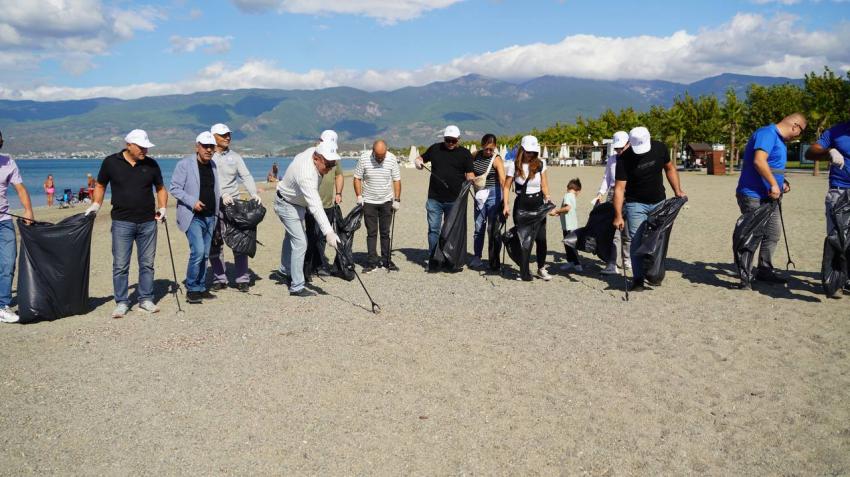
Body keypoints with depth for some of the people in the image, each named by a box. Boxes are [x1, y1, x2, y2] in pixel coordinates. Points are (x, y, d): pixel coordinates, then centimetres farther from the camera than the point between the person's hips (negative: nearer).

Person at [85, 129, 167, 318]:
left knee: (147, 263, 8)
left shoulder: (151, 164, 4)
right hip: (122, 222, -2)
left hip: (148, 222, 2)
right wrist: (96, 204, 0)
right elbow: (100, 185, 12)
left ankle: (146, 299, 19)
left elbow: (160, 188, 14)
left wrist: (162, 207, 0)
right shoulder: (111, 162, -1)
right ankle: (121, 303, 9)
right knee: (120, 265, 0)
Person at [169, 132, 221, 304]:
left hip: (210, 217, 7)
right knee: (198, 251, -16)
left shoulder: (213, 165, 13)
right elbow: (174, 188, -9)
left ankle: (201, 288, 19)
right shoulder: (184, 165, -7)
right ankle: (191, 290, -3)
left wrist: (222, 195, 6)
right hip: (193, 216, -6)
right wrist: (192, 202, -19)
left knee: (205, 254, 10)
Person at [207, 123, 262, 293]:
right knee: (215, 244, 4)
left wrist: (254, 193, -16)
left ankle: (243, 279, 3)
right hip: (213, 206, -1)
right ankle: (219, 279, 15)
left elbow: (246, 176, 1)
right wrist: (222, 195, -22)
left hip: (233, 204, 1)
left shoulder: (235, 157, 10)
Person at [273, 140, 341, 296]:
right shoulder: (306, 175, -42)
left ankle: (284, 272, 42)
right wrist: (328, 232, -55)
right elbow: (315, 207, -49)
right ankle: (296, 287, -9)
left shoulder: (313, 151, -16)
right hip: (288, 206, -10)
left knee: (291, 236, 24)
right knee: (300, 242, -14)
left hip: (297, 203, 10)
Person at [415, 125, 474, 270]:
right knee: (433, 229, 0)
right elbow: (423, 157, 24)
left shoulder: (464, 153, 4)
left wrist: (472, 179, -24)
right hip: (434, 199, 1)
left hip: (454, 200, -1)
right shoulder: (435, 149, 10)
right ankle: (433, 259, 8)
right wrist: (418, 161, 1)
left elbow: (469, 173, -1)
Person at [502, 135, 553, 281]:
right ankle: (524, 271, 9)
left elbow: (544, 185, 9)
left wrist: (547, 197, -10)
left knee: (541, 238, -4)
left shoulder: (540, 164, 4)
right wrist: (506, 205, -10)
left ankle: (541, 268, 16)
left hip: (537, 203, 1)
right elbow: (506, 186, 0)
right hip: (521, 204, -1)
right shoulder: (514, 165, -1)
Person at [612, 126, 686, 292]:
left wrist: (678, 191, 3)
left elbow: (669, 168, 9)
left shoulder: (660, 148, -9)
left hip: (659, 202, 3)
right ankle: (638, 279, -4)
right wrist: (618, 215, -26)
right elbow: (619, 188, -21)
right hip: (636, 204, -3)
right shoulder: (624, 159, -19)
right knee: (637, 241, -8)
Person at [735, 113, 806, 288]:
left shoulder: (779, 139, 17)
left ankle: (764, 270, 27)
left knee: (773, 233, 16)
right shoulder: (767, 133, -15)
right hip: (752, 195, -11)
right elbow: (759, 161, -29)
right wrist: (774, 184, -26)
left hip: (768, 197, 11)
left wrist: (782, 182, 12)